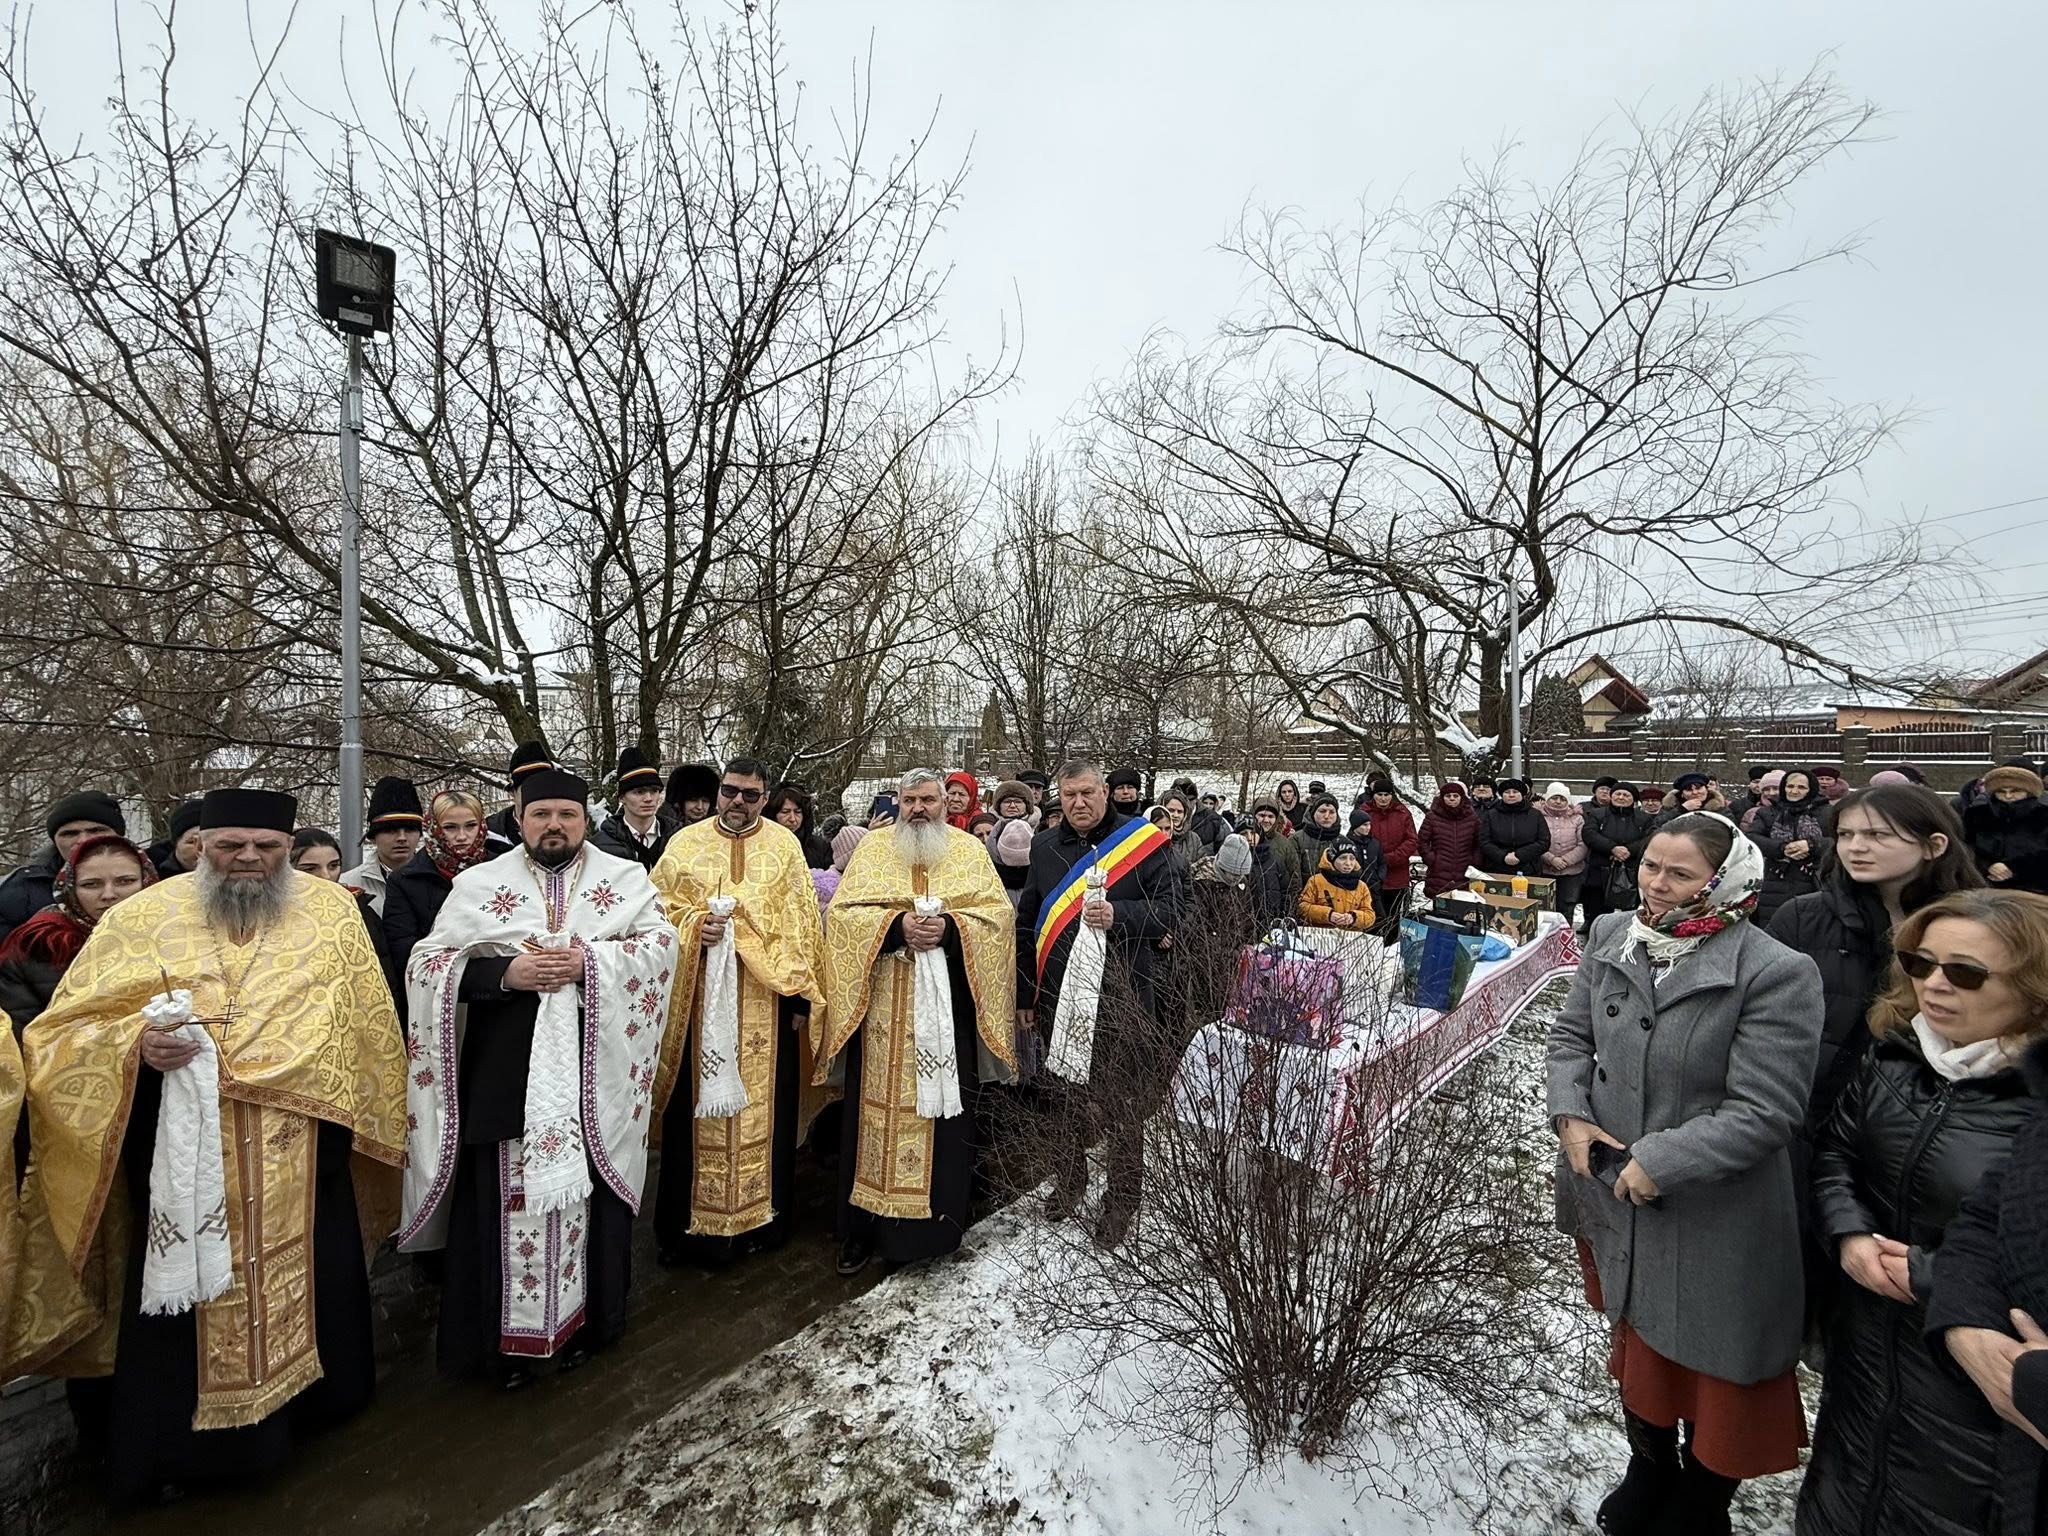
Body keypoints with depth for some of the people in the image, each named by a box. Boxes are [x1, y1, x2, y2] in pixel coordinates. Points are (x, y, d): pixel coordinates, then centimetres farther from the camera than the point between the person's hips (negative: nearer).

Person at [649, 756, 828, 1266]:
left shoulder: (784, 845, 3)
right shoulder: (685, 843, 5)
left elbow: (802, 924, 1)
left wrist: (801, 995, -4)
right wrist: (694, 926, -15)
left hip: (767, 1001, 0)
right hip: (697, 1001, 1)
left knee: (764, 1105, 8)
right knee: (696, 1109, 7)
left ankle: (761, 1217, 26)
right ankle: (691, 1221, 24)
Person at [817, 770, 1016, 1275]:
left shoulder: (969, 850, 7)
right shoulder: (873, 848, 7)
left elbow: (997, 912, 0)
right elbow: (843, 912, -1)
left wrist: (949, 927, -15)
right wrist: (896, 925, -16)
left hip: (947, 1007, 0)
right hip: (882, 1010, 0)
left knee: (943, 1111, 5)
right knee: (878, 1108, 5)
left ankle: (939, 1221, 23)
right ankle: (867, 1226, 20)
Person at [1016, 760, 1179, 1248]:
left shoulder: (1144, 841, -5)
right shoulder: (1045, 847, 7)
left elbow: (1169, 911, -7)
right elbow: (1027, 925, 12)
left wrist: (1118, 915, -25)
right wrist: (1025, 995, 13)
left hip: (1121, 998, -4)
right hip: (1059, 998, 4)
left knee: (1122, 1106, 7)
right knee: (1065, 1096, 19)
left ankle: (1122, 1200, 26)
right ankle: (1069, 1181, 39)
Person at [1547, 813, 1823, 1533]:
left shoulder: (1776, 974, -22)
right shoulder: (1613, 937, -6)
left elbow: (1764, 1111, -21)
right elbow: (1570, 1034, 4)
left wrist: (1657, 1163, -21)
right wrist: (1571, 1115, -9)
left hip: (1713, 1221, -5)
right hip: (1614, 1197, 5)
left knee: (1712, 1361, 16)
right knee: (1637, 1339, 27)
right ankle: (1648, 1471, 54)